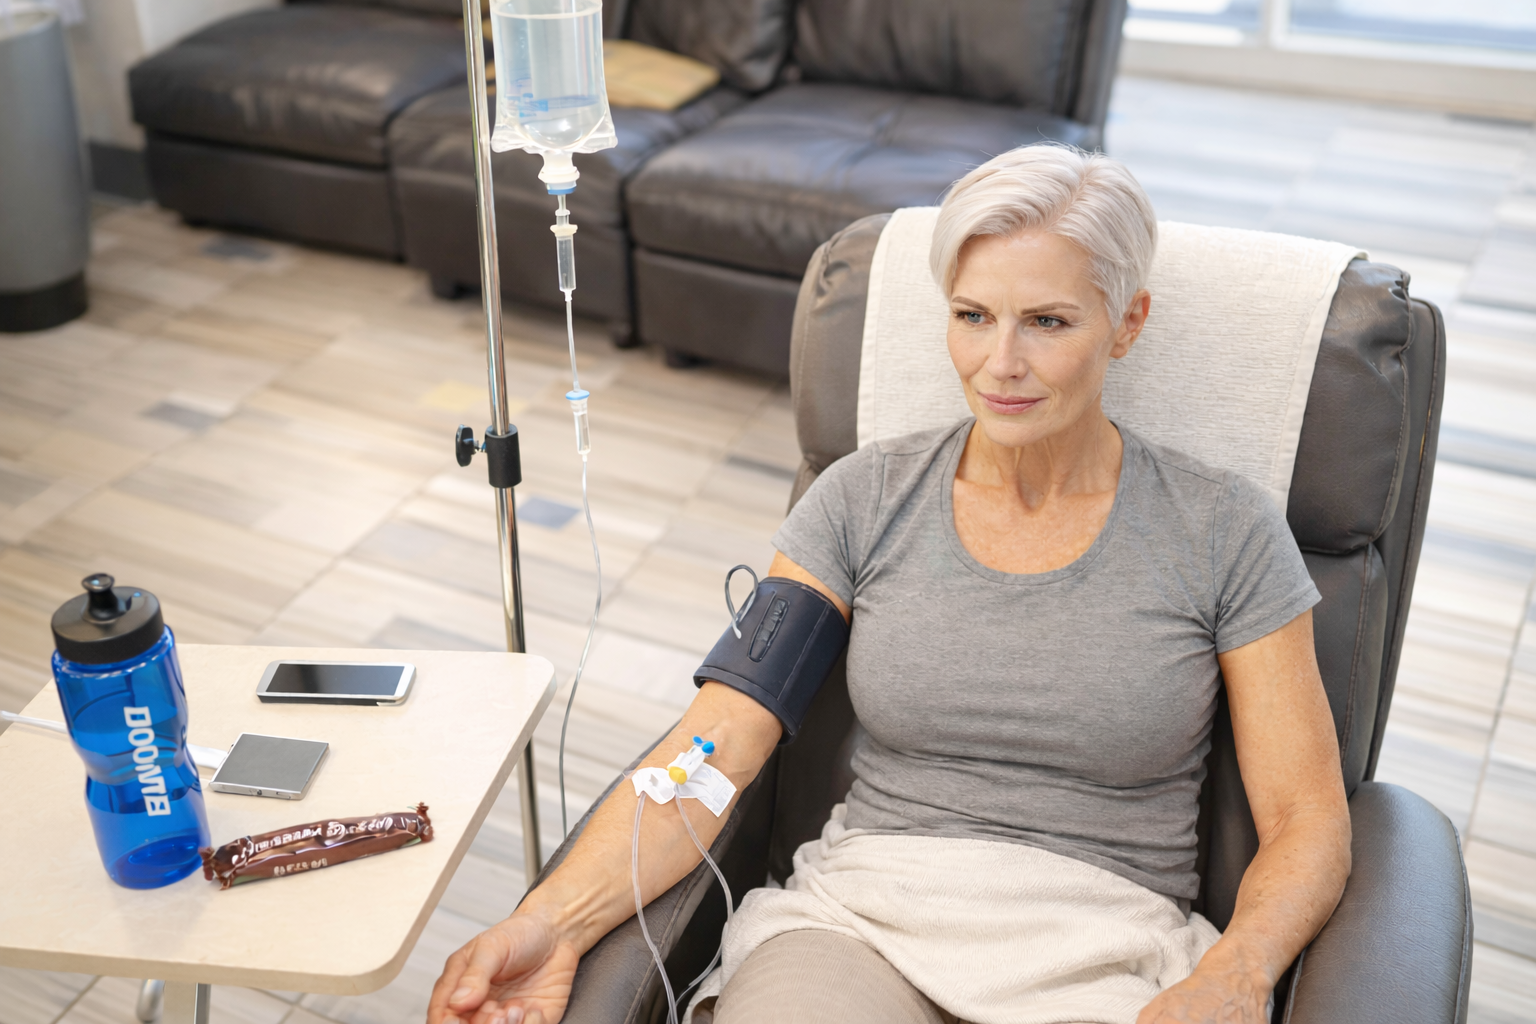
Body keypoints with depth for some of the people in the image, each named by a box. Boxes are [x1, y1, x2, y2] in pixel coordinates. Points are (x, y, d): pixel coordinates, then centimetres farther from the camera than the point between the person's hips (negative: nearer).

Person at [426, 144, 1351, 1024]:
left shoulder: (1225, 530, 2)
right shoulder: (866, 498, 5)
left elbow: (1309, 821, 1)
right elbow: (714, 750, -3)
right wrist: (554, 920, -18)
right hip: (858, 921, 1)